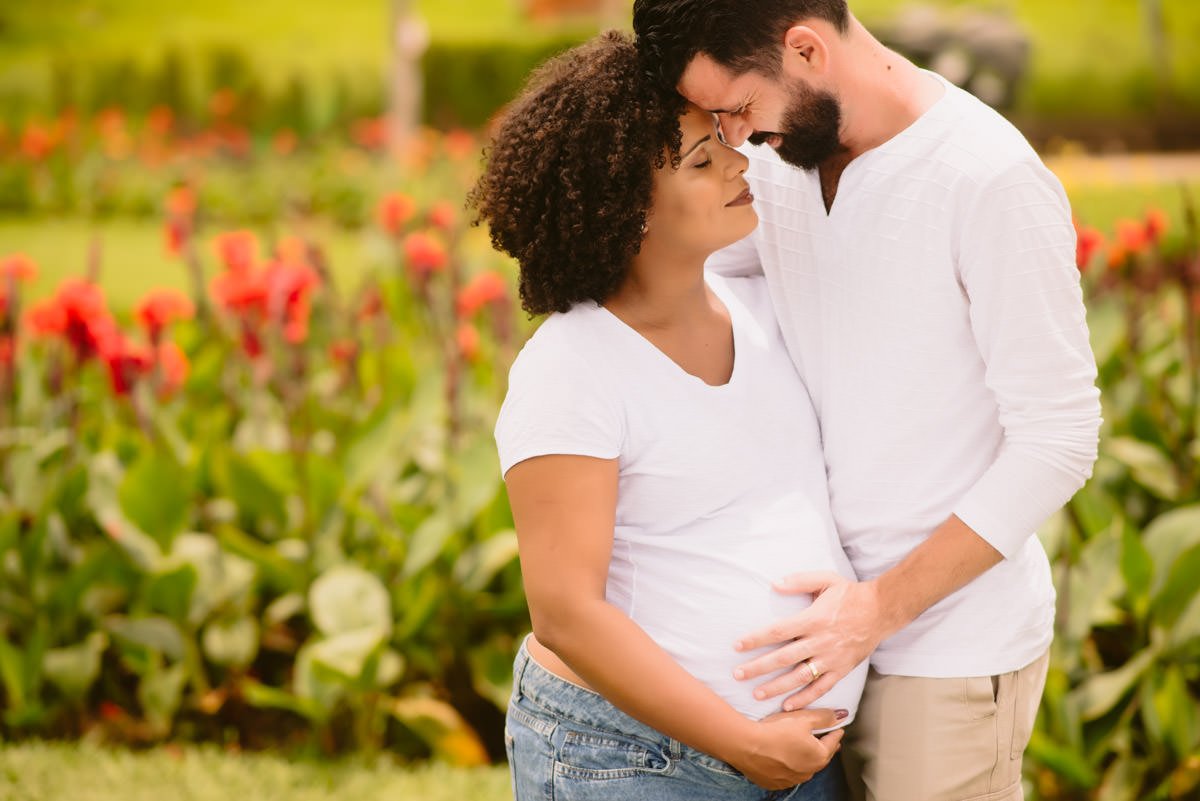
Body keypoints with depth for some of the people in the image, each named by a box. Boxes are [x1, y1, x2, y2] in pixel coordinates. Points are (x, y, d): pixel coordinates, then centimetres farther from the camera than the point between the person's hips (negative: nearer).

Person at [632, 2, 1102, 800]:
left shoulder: (993, 182, -21)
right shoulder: (780, 158, 0)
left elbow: (1058, 442, -19)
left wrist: (882, 607, -20)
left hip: (953, 645, -6)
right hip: (840, 623, 7)